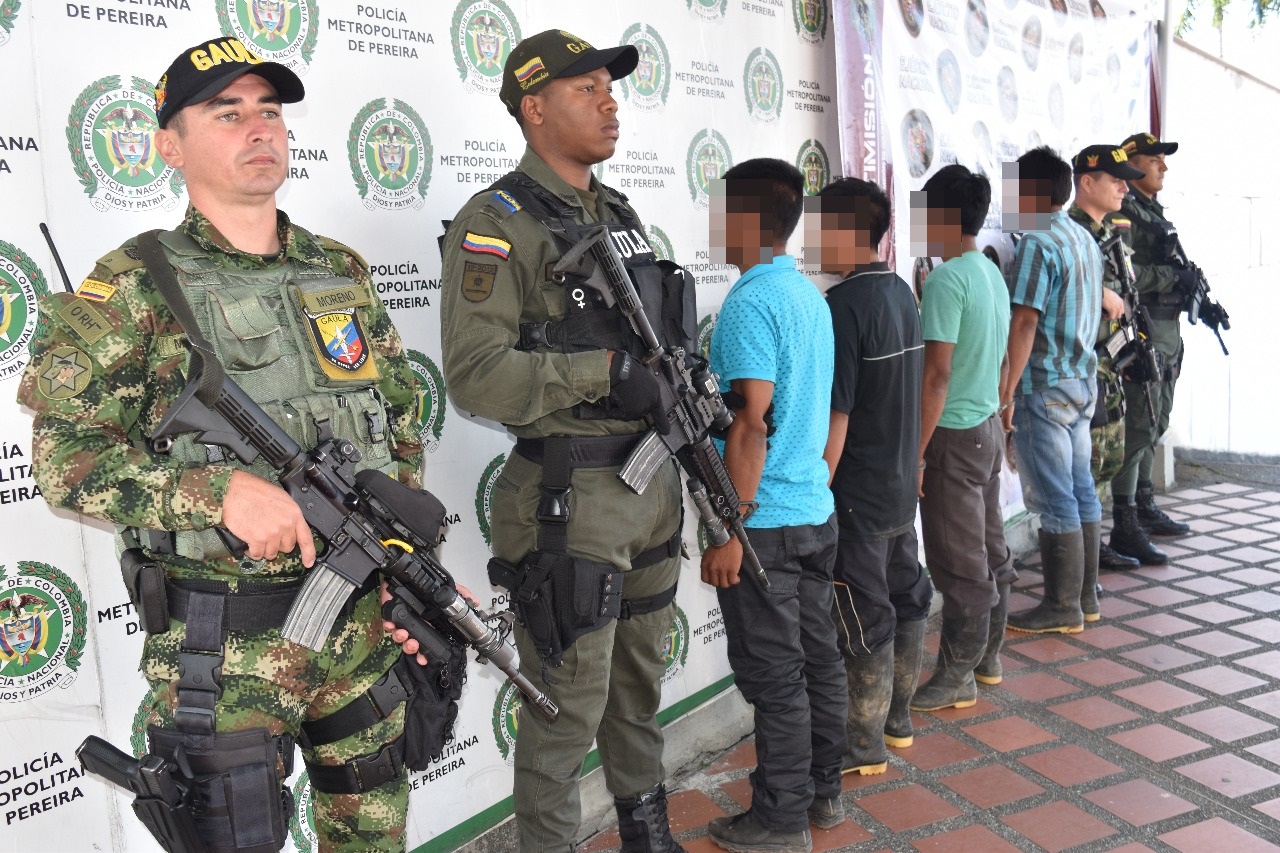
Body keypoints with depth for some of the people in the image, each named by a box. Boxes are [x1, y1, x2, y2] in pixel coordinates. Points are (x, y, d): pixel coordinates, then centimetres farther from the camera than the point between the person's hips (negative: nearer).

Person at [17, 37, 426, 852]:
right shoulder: (131, 288, -7)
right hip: (221, 641, -4)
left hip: (362, 618, 5)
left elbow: (402, 425, 11)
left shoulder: (344, 273, 7)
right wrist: (221, 490, -25)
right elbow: (66, 456, -11)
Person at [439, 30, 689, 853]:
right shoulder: (496, 223, -12)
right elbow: (474, 375, -22)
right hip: (569, 499, -7)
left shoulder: (621, 215, 12)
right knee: (569, 707, 5)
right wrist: (607, 369, -24)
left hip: (654, 485, 8)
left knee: (640, 686, 22)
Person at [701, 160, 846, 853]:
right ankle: (823, 791, 32)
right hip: (816, 509, 9)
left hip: (766, 519, -9)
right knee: (818, 657, 17)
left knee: (775, 676, 3)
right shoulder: (810, 295, 10)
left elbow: (751, 424, -22)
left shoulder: (749, 303, -17)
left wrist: (730, 531, -18)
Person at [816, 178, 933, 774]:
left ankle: (866, 744, 17)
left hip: (858, 495, -9)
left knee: (865, 619, 3)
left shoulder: (844, 305, -21)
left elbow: (835, 416, -22)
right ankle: (898, 716, 34)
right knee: (905, 599, 18)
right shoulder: (902, 293, 6)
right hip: (902, 485, 9)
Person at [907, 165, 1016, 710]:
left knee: (959, 564, 0)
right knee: (989, 550, 16)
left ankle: (957, 677, 11)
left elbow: (937, 374, -23)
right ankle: (988, 658, 29)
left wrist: (915, 453, -20)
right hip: (988, 428, 9)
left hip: (954, 435, -9)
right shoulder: (993, 274, 9)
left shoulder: (947, 280, -19)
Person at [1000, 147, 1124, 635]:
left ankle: (1061, 608, 4)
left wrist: (1007, 392, -19)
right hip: (1082, 380, 9)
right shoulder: (1085, 239, 13)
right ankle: (1085, 594, 22)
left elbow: (1025, 322, -20)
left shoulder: (1037, 244, -15)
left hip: (1045, 387, -9)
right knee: (1081, 489, 13)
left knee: (1053, 499, -3)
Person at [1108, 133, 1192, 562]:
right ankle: (1125, 526, -8)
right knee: (1140, 426, -11)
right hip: (1144, 332, -10)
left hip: (1168, 331, 10)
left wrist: (1193, 287, 7)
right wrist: (1174, 277, -17)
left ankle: (1145, 507, 27)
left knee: (1155, 425, 16)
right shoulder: (1124, 213, -11)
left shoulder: (1154, 212, 20)